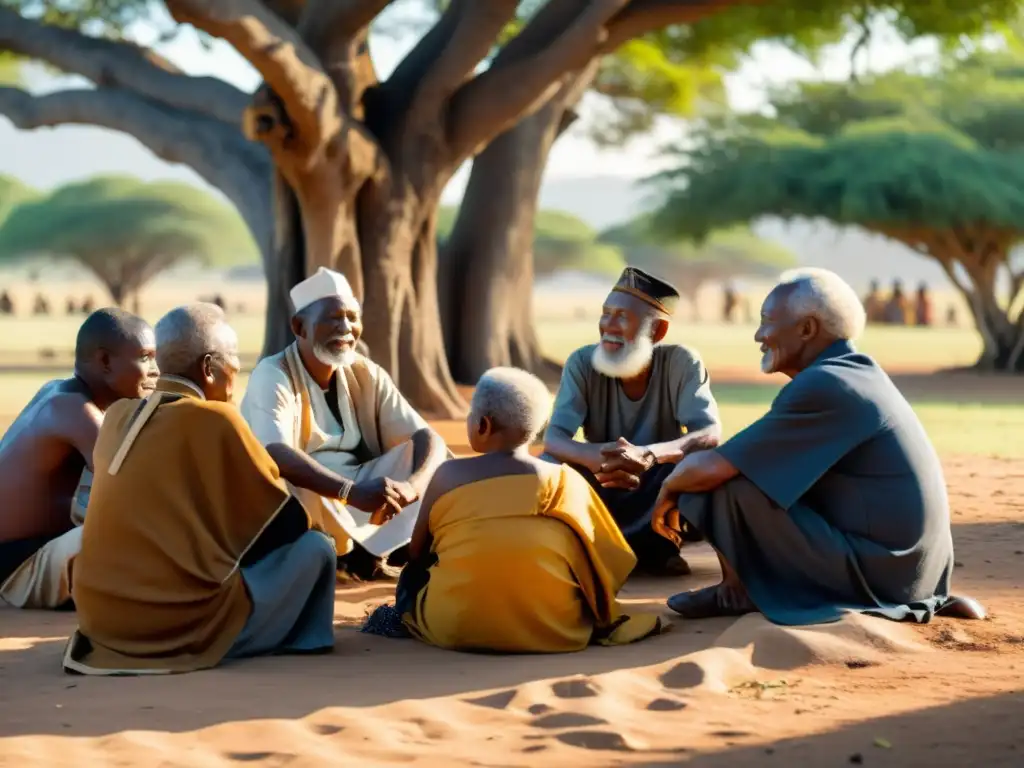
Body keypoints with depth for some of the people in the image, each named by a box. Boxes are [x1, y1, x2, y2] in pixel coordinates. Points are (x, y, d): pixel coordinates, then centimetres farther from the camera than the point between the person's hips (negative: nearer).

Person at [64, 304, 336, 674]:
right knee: (315, 547, 8)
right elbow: (286, 521, 1)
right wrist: (303, 519, 22)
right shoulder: (214, 420, -9)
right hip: (183, 623, -7)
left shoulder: (118, 417, 8)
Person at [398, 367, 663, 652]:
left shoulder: (448, 475, 0)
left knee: (414, 575, 29)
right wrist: (598, 617, 21)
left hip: (454, 628, -1)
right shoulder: (566, 480, 1)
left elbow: (416, 555, 8)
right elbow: (612, 563, 4)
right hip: (551, 628, 1)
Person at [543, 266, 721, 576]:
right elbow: (553, 439, -22)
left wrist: (648, 455, -49)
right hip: (603, 497, 0)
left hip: (659, 501, 0)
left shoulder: (682, 362, -17)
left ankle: (655, 545, -7)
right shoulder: (583, 363, -14)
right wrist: (599, 456, -46)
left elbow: (710, 434, -28)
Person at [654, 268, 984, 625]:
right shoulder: (856, 373, 11)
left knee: (729, 483, -13)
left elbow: (711, 468, -18)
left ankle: (738, 593, 9)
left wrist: (670, 487, 2)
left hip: (873, 573, -10)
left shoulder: (824, 386, -19)